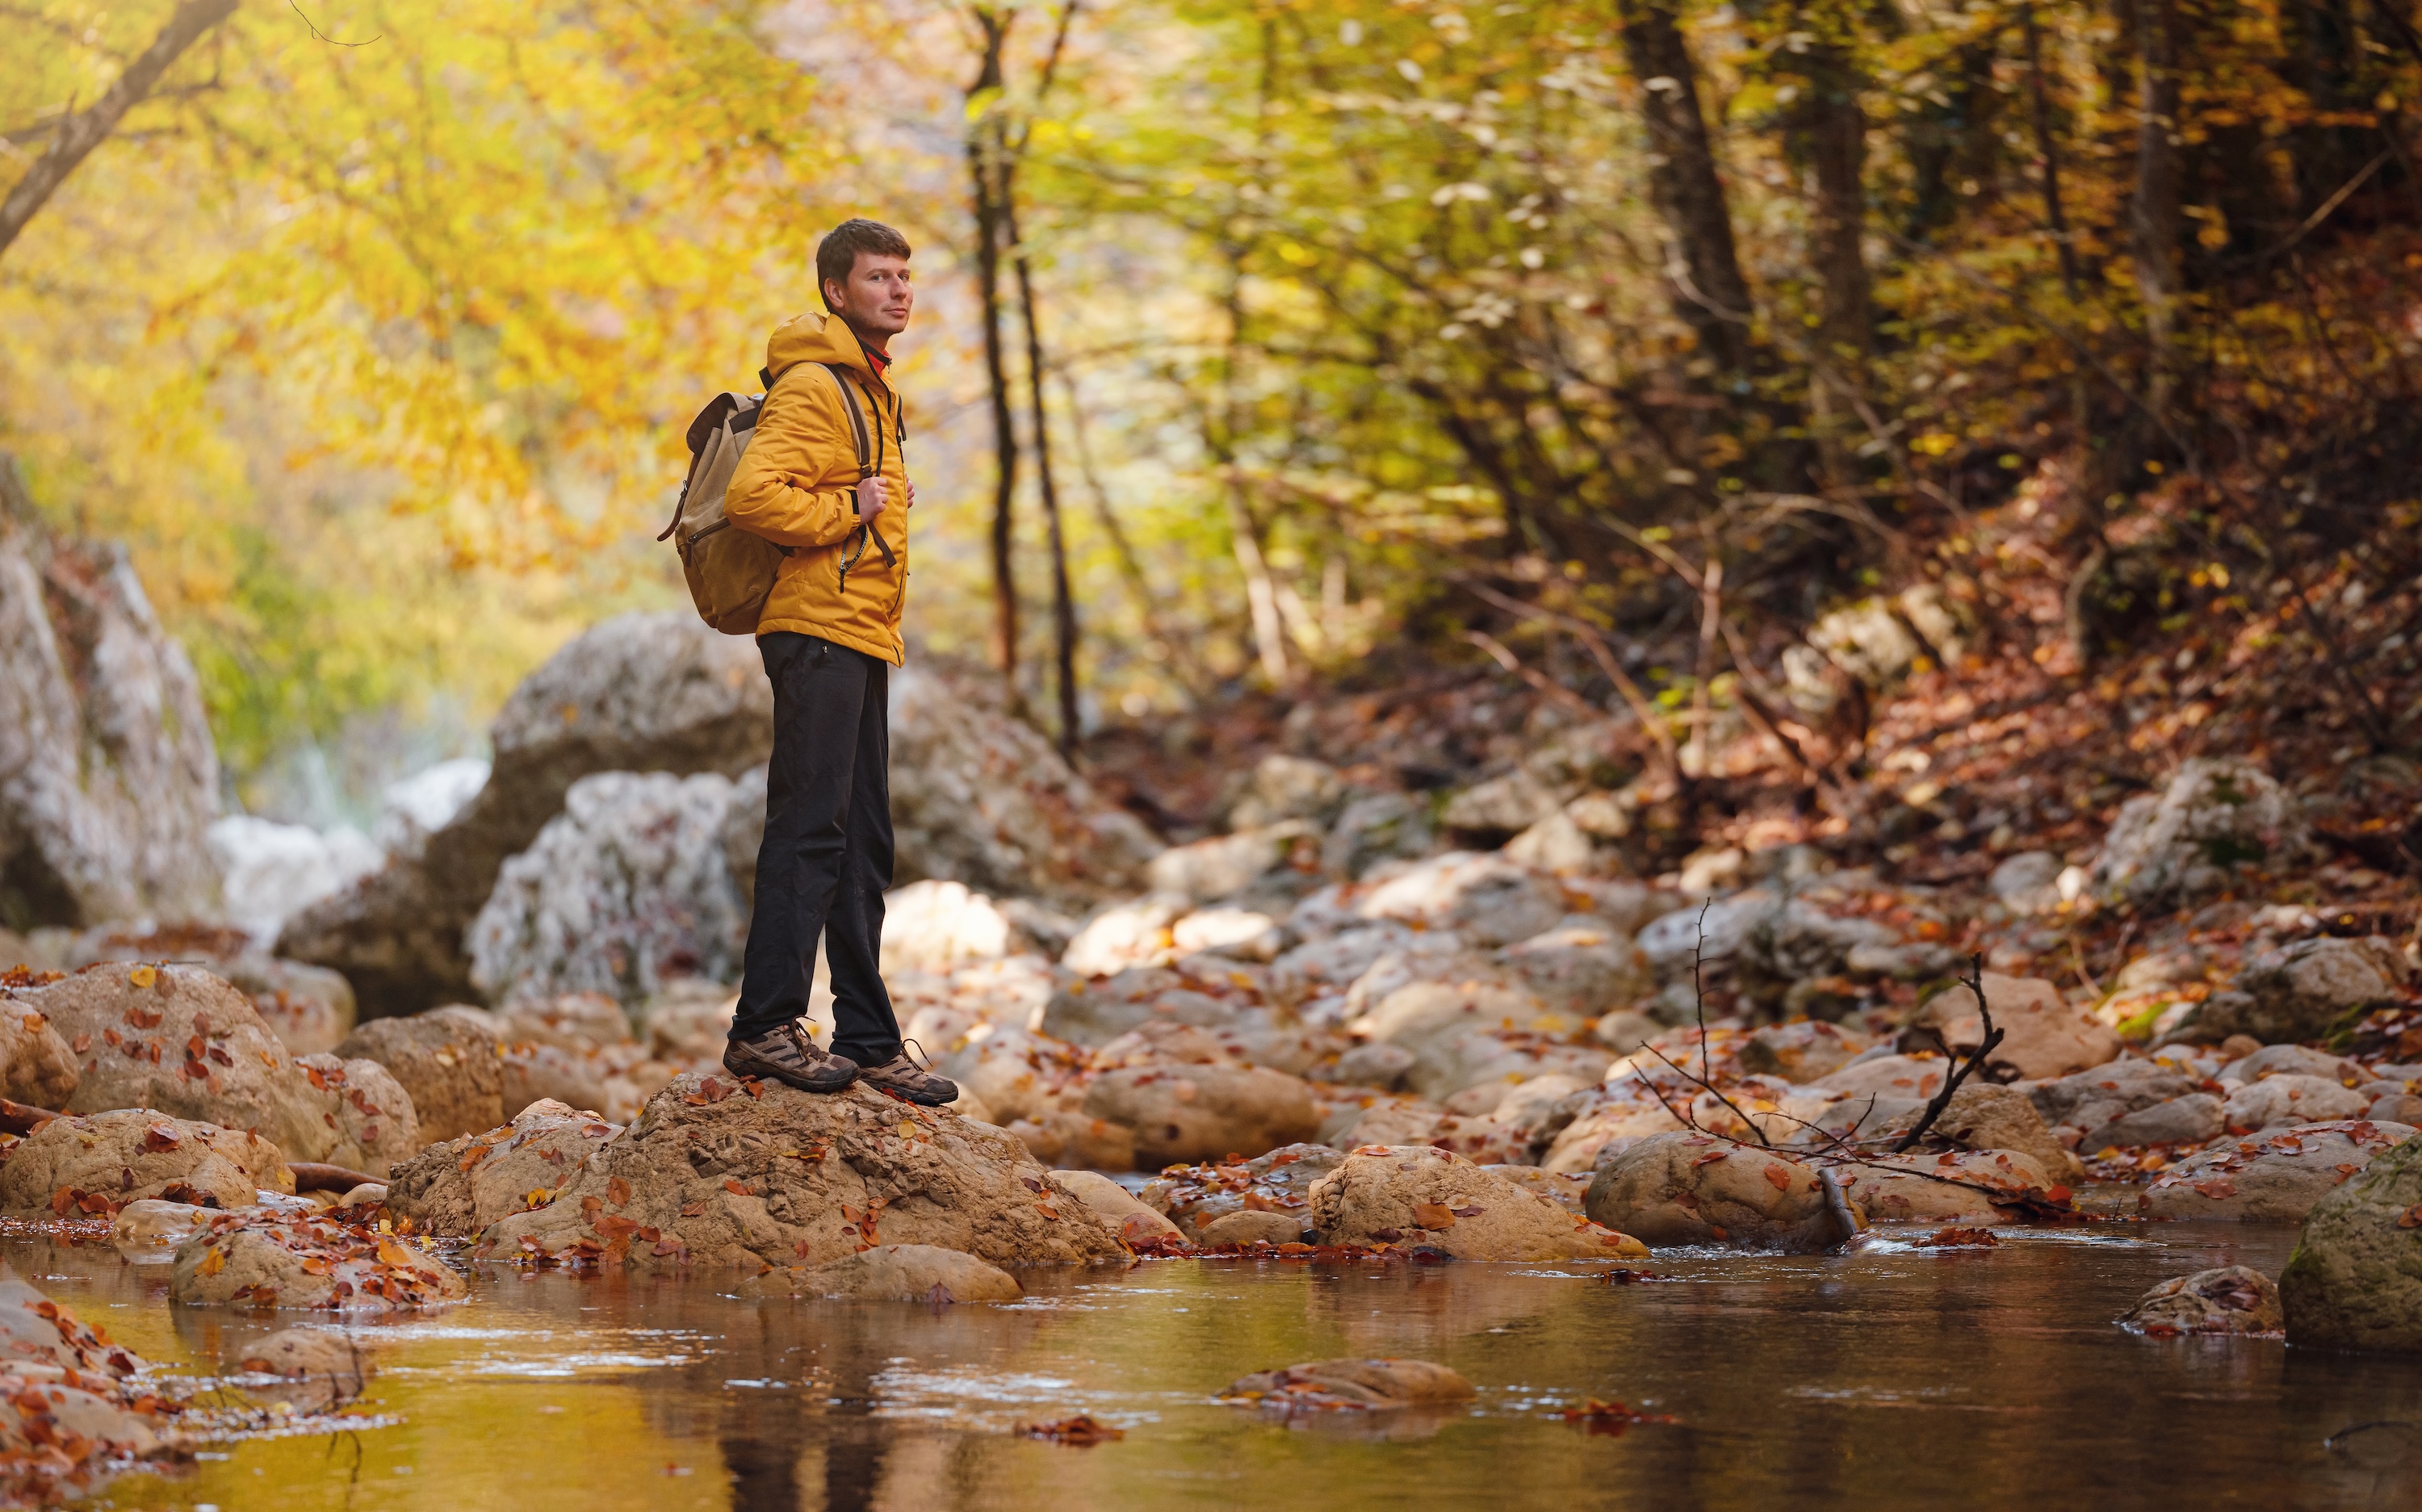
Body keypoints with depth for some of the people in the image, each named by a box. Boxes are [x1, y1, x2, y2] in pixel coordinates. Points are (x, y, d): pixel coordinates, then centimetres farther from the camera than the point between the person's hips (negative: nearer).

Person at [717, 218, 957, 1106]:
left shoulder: (869, 389, 20)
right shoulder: (811, 385, -11)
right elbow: (751, 495, -24)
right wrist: (849, 512, -16)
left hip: (860, 640, 10)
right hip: (818, 633, -10)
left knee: (863, 843, 10)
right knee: (810, 830, -12)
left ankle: (867, 1039, 14)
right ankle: (765, 1027, -10)